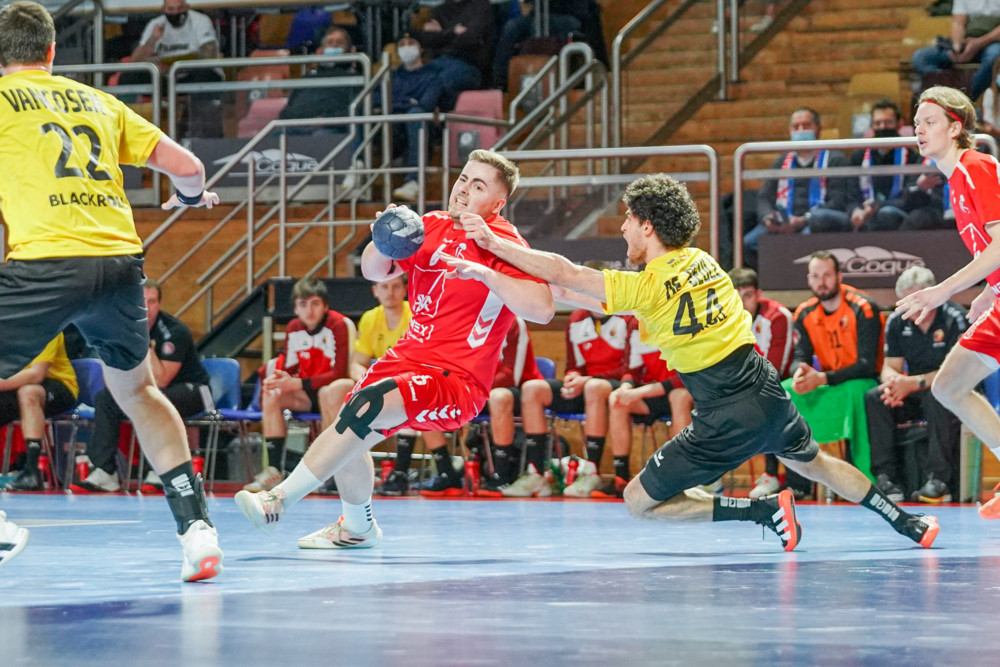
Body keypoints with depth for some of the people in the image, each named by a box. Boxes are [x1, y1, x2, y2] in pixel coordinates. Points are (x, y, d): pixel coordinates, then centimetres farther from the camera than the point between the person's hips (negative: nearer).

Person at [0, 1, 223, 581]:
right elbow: (188, 167, 20)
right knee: (136, 390, 26)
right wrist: (192, 196, 42)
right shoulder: (98, 102, 21)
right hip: (121, 259, 5)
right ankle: (197, 527, 17)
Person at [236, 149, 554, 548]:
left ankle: (278, 501, -22)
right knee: (347, 433, 9)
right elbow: (374, 271, 16)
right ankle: (357, 528, 37)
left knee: (364, 407, -28)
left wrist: (486, 273, -31)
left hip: (455, 381, -8)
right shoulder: (433, 226, 9)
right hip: (410, 358, 8)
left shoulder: (502, 243, -12)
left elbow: (542, 309, -24)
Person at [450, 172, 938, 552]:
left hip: (729, 419, -8)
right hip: (768, 393, 8)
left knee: (639, 503, 3)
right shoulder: (702, 261, 10)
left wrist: (493, 244, -4)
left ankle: (766, 510, -7)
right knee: (814, 463, 35)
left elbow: (563, 273, -13)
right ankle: (907, 523, 37)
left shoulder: (647, 287, -13)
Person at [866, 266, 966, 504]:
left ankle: (940, 479, -37)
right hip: (914, 396, 5)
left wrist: (915, 383, -31)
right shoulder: (896, 322, 2)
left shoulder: (955, 318, -15)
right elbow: (890, 366, 2)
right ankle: (886, 477, -26)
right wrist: (893, 384, -24)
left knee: (938, 397, -38)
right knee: (874, 398, -20)